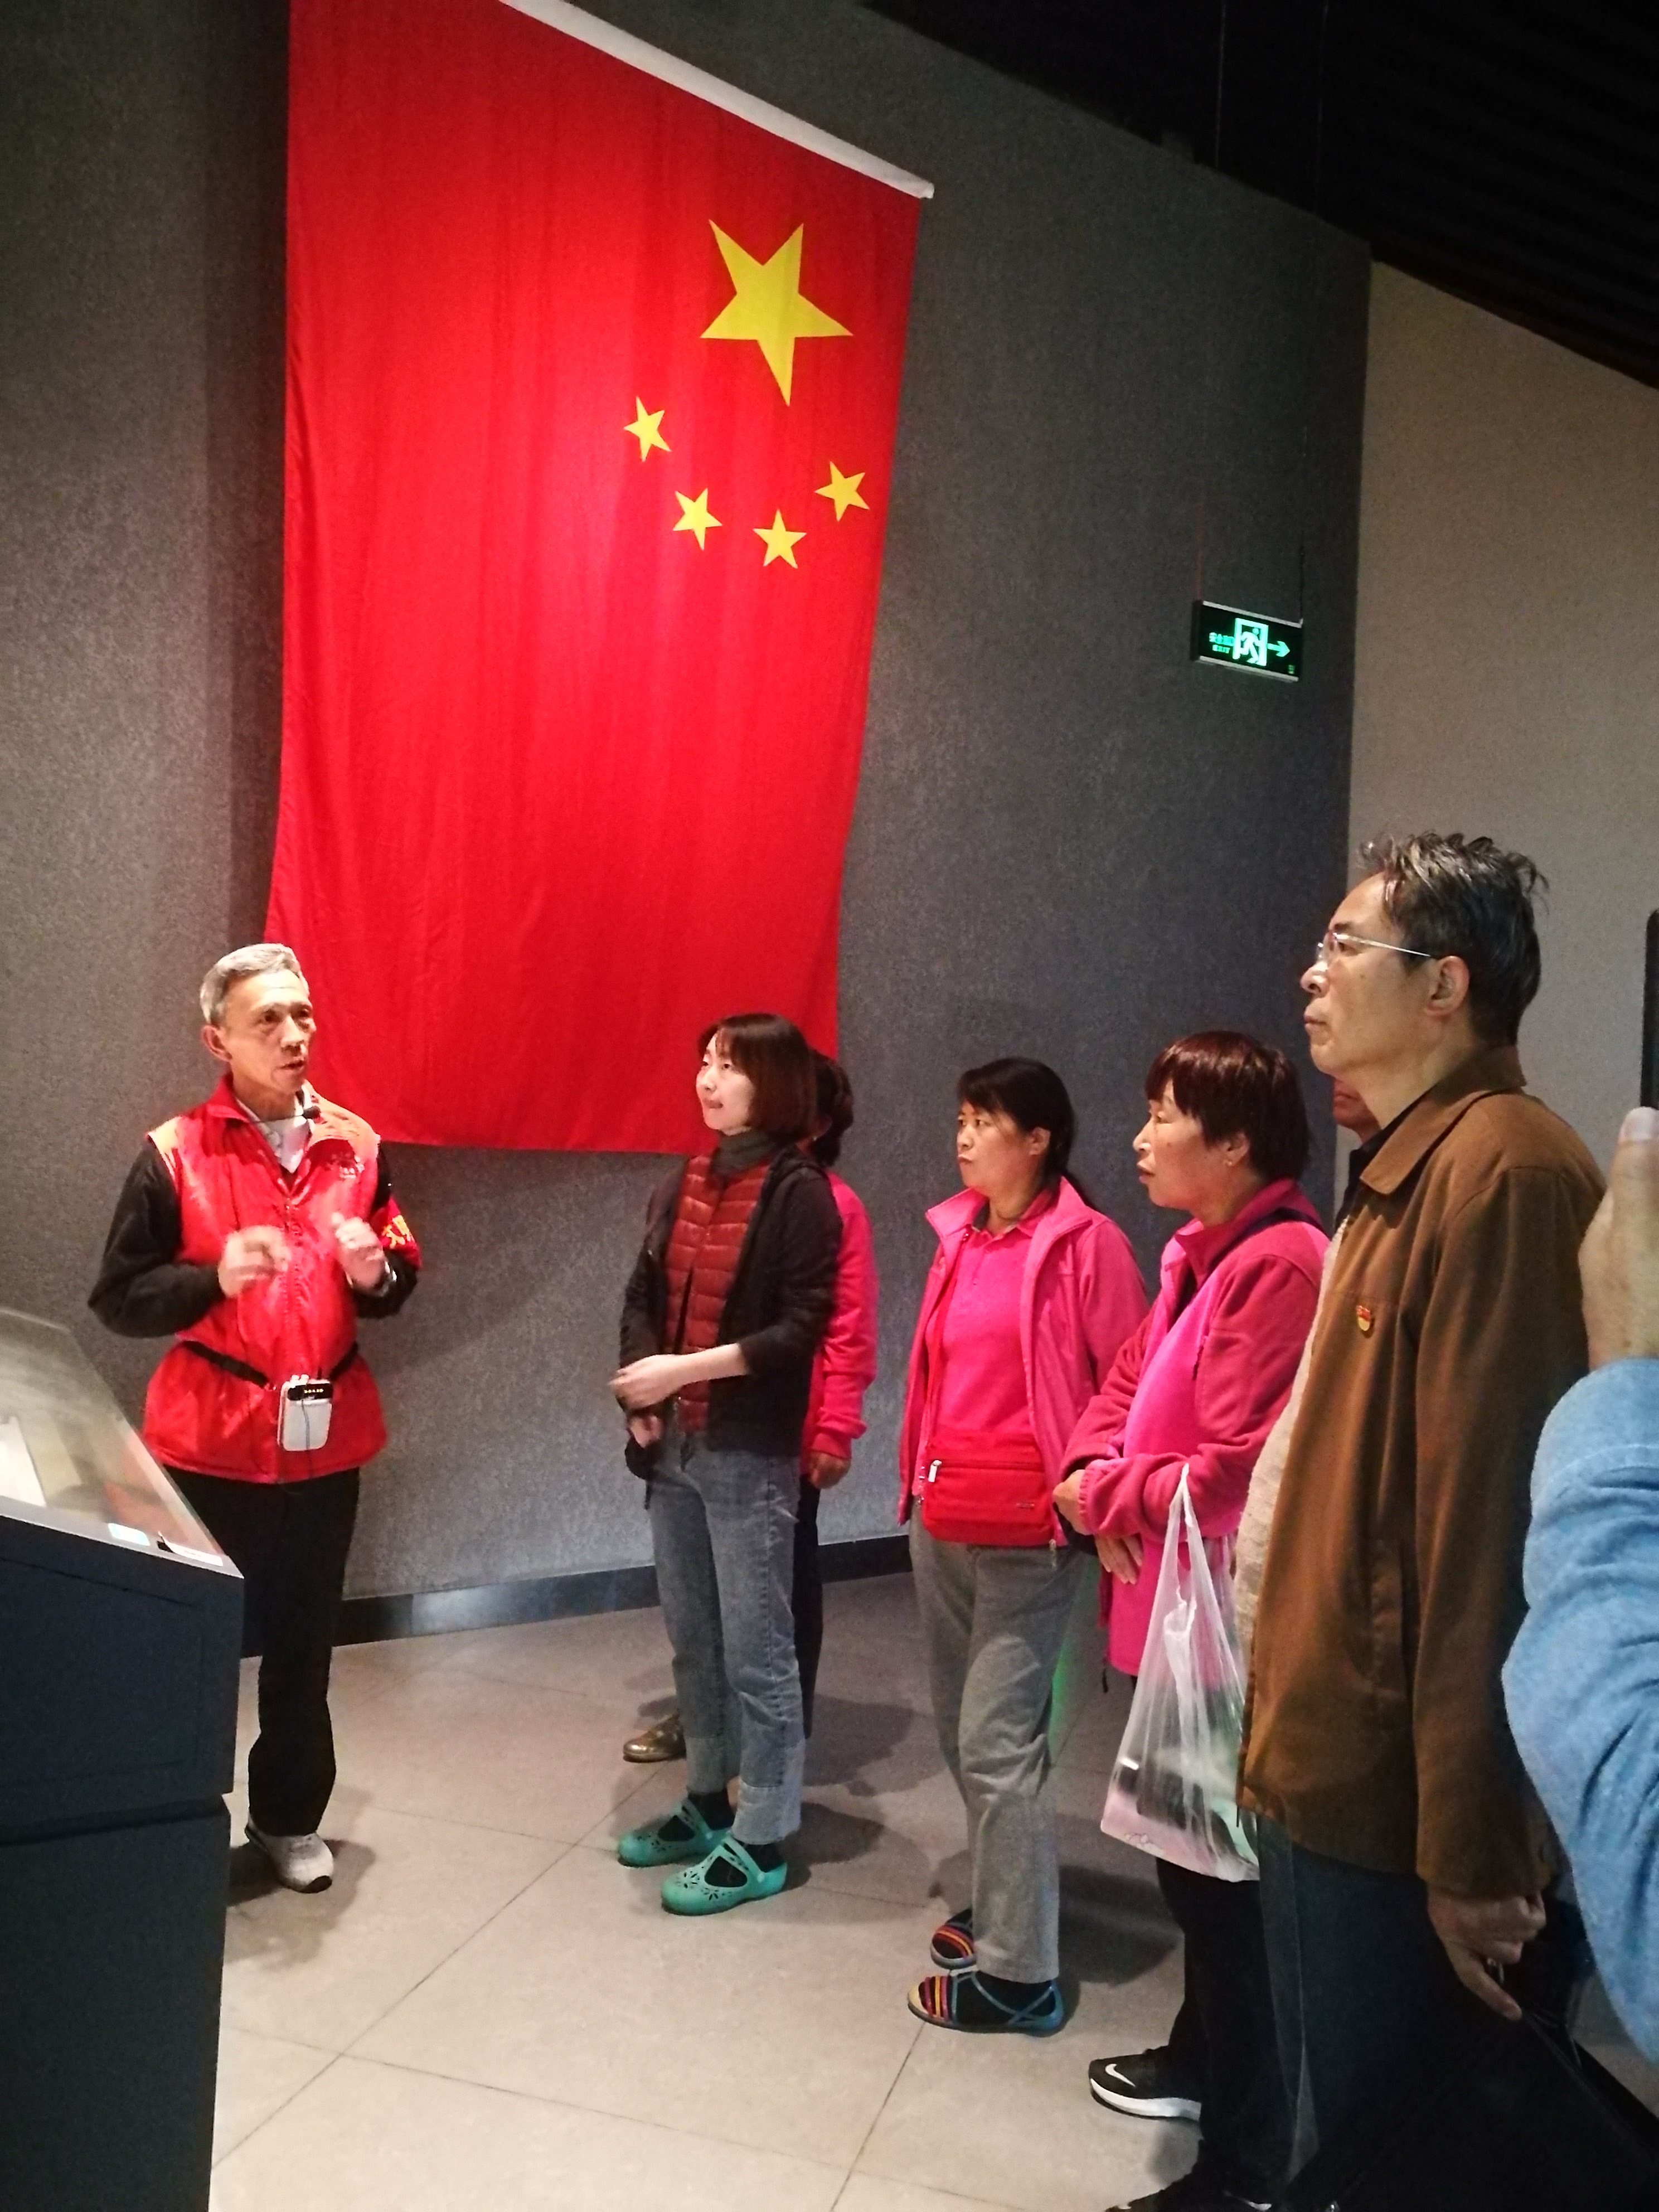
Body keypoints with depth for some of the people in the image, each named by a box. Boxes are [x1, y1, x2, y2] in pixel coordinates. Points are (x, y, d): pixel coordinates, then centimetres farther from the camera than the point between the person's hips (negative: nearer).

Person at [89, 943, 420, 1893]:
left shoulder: (357, 1145, 4)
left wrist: (375, 1271, -10)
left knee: (305, 1641, 13)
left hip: (327, 1434, 3)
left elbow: (402, 1274, 13)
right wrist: (216, 1277, -23)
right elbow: (118, 1300, -7)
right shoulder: (174, 1154, -7)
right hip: (213, 1439, -3)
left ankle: (291, 1817, 33)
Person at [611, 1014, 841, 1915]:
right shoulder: (682, 1184, 10)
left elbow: (801, 1330, -15)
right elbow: (643, 1295, 11)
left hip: (750, 1451, -7)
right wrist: (641, 1393, -4)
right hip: (671, 1444, 7)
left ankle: (761, 1840, 16)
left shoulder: (800, 1194, -10)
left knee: (756, 1647, 3)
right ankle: (707, 1803, 34)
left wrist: (685, 1368, -19)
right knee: (691, 1636, 17)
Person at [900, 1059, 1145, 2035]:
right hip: (942, 1522, 8)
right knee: (964, 1733, 17)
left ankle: (1020, 1972, 11)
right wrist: (922, 1472, 15)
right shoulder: (958, 1239, 9)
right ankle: (1003, 1903, 36)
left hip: (1027, 1535, -8)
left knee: (998, 1744, -4)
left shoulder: (1087, 1244, -12)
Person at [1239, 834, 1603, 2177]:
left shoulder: (1502, 1172, -19)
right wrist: (1299, 1748, 15)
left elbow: (1488, 1526, -23)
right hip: (1334, 1772, 9)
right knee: (1339, 2129, 23)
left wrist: (1471, 1851, -21)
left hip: (1398, 1804, -9)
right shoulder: (1410, 1173, 12)